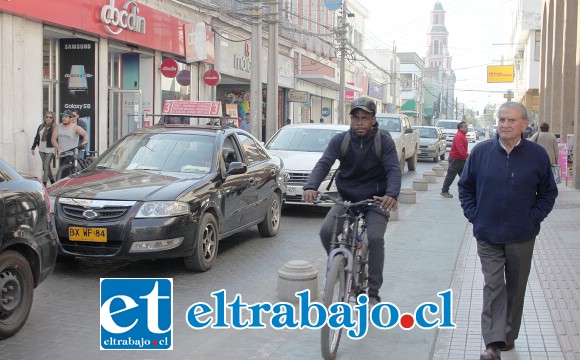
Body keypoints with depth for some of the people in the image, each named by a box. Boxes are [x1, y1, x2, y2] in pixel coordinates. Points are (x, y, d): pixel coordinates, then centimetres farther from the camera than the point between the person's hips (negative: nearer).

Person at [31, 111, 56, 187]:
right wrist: (33, 147, 18)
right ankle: (52, 182, 27)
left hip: (50, 150, -7)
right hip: (41, 150, 7)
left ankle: (44, 184, -9)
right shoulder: (41, 127, 11)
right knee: (47, 166, 14)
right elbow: (36, 137, 18)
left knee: (46, 167, -10)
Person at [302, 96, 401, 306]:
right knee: (326, 231, -22)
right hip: (346, 198, 2)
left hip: (375, 200, -2)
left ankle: (373, 292, -9)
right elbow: (323, 164, -19)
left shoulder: (384, 142, -9)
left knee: (375, 238, -24)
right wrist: (311, 187, -40)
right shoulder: (340, 140, -6)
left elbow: (393, 170, -21)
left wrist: (392, 194, -43)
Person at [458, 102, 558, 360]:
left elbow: (548, 193, 7)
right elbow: (465, 187, 9)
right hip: (487, 235, 0)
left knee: (516, 287, 13)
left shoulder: (537, 155, -4)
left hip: (521, 237, 1)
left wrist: (533, 218, -3)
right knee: (493, 286, -4)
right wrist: (474, 215, 0)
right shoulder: (481, 152, -4)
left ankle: (509, 336, 29)